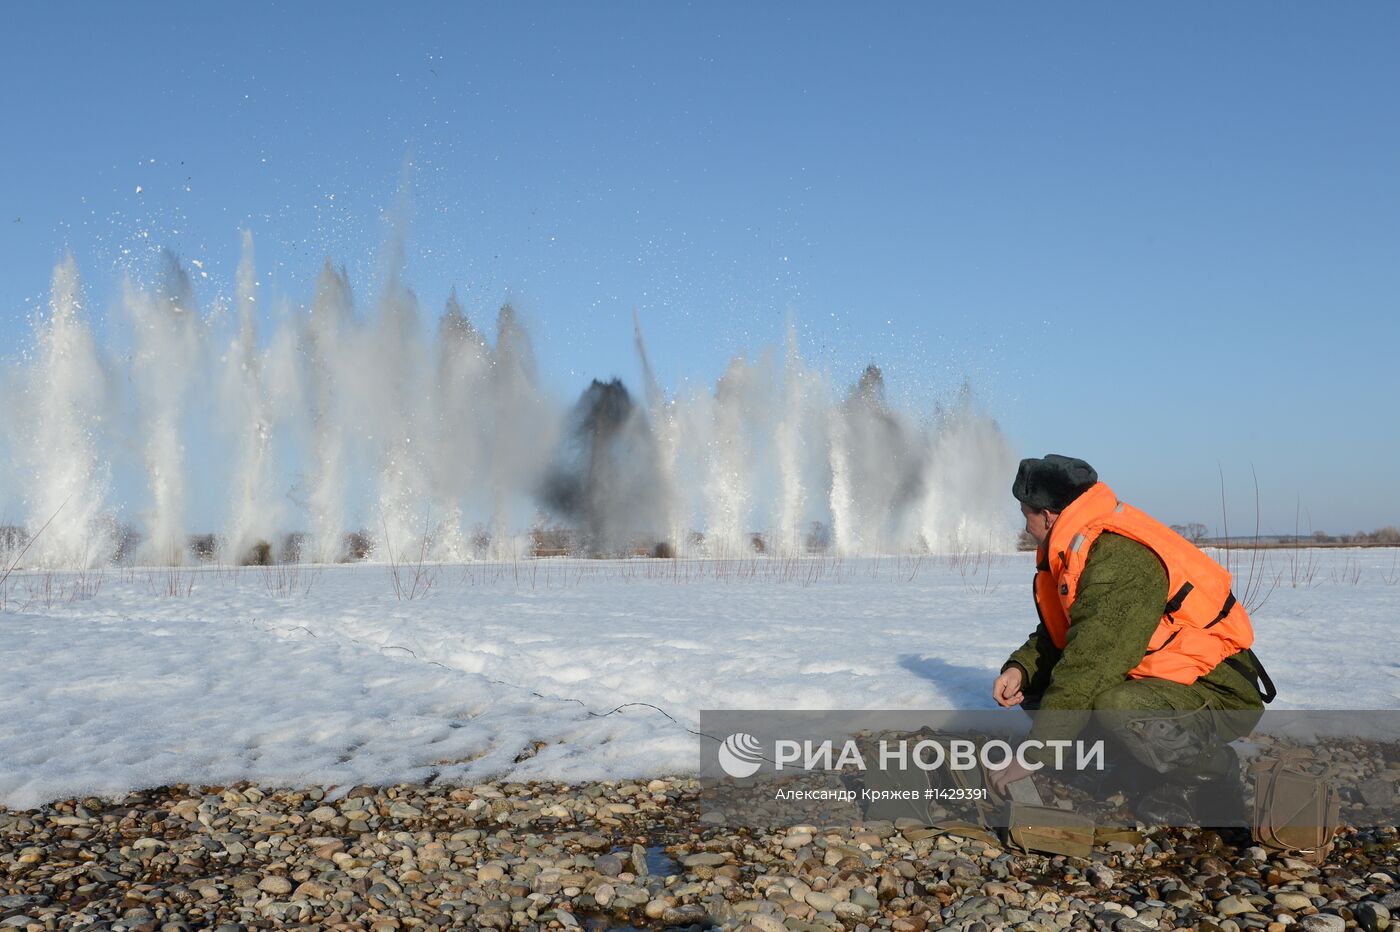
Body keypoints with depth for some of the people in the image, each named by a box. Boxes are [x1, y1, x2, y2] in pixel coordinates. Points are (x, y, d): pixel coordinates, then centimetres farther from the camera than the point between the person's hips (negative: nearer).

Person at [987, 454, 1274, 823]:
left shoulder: (1121, 559, -26)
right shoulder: (1076, 550, 6)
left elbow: (1088, 668, -30)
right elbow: (1055, 635, 15)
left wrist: (1031, 758, -27)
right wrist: (1020, 669, -7)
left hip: (1222, 695, -10)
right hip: (1157, 680, 10)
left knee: (1117, 707, -38)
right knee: (1036, 689, 2)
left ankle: (1212, 773, -9)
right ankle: (1155, 775, 5)